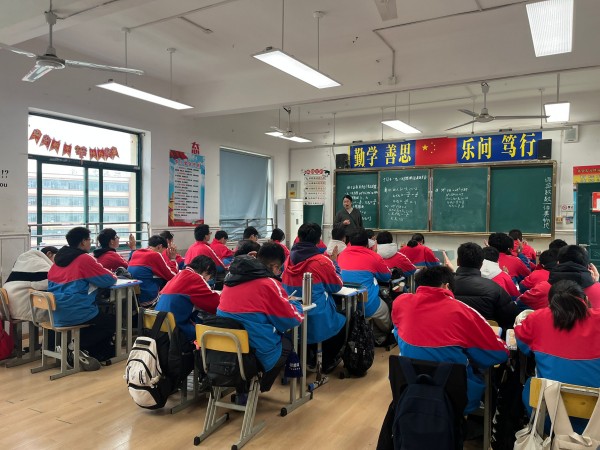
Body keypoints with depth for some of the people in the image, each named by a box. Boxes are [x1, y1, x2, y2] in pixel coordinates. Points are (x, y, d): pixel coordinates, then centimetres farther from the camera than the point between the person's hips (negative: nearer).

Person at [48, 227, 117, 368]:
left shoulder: (59, 258, 12)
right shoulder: (84, 259, -12)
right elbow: (109, 280, -10)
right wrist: (111, 275, 13)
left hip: (56, 313, 9)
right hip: (74, 313, -8)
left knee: (102, 316, 26)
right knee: (111, 321, 11)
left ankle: (82, 351, 14)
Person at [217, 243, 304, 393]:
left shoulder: (232, 278, 6)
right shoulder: (269, 283, -13)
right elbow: (294, 319, -4)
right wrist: (293, 304, 17)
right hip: (255, 351, -6)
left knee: (280, 339, 29)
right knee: (287, 344, 24)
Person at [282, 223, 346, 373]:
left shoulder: (289, 258, -1)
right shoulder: (322, 261, -15)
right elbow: (337, 286, -1)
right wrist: (334, 262, 10)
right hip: (317, 322, -5)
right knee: (342, 322, 27)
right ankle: (326, 362, 31)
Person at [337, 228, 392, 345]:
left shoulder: (341, 255, 3)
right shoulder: (374, 257, -7)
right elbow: (387, 277, 10)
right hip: (367, 306, -4)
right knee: (385, 310, 29)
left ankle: (378, 337, 39)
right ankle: (381, 338, 48)